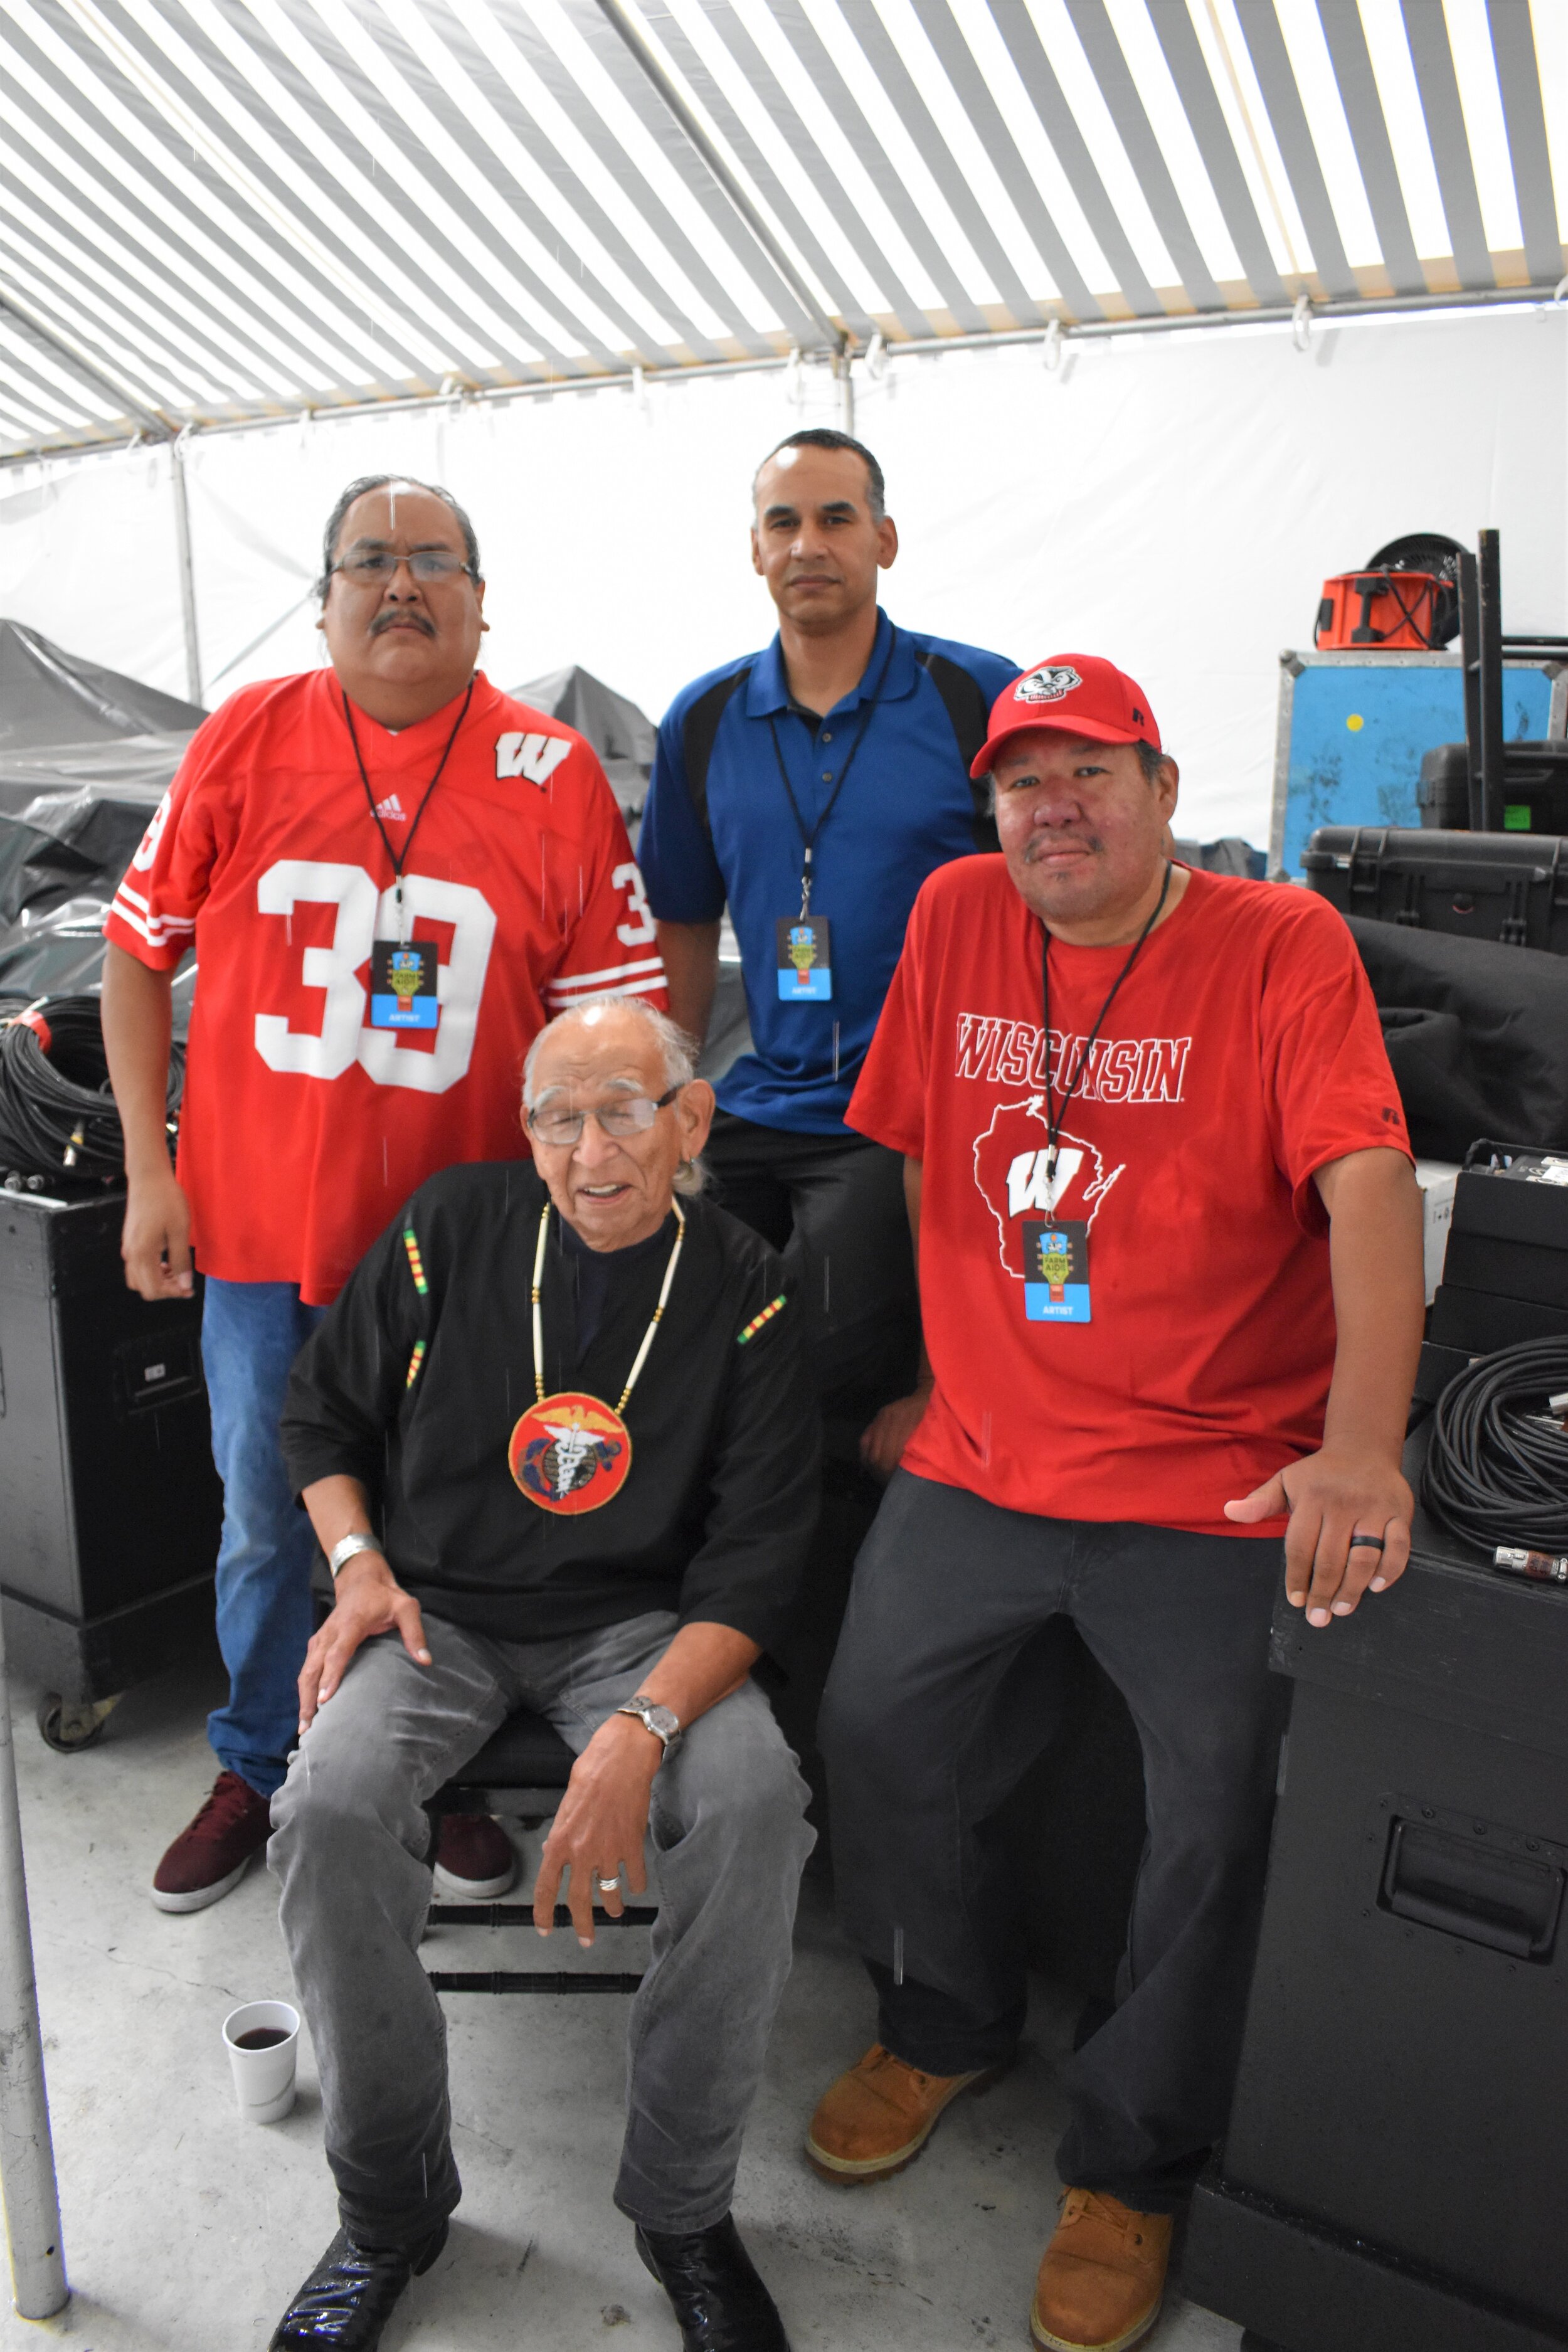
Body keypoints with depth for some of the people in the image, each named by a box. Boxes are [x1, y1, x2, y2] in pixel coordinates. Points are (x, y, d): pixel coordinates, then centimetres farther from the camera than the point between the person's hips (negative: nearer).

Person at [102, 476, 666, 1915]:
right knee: (266, 1523, 15)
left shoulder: (555, 775, -4)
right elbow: (139, 951, 5)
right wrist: (149, 1171, 0)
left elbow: (618, 1013, -3)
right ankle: (257, 1770, 39)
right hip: (258, 1223, 1)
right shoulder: (245, 742, -1)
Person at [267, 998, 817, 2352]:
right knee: (332, 1803, -28)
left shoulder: (744, 1298, -6)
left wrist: (643, 1730, -25)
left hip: (638, 1625, -1)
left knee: (757, 1803, -28)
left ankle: (683, 2205, -2)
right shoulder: (449, 1233, -2)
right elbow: (323, 1414, 12)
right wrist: (358, 1565, -6)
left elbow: (757, 1558, -10)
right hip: (439, 1611, 1)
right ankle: (391, 2205, 0)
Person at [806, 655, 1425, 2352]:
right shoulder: (957, 915, 6)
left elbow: (1369, 1186, -17)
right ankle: (948, 2024, 31)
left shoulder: (1281, 945, -5)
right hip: (981, 1461, 4)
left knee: (1225, 1800, -8)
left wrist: (1361, 1446, -29)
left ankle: (1132, 2163, 21)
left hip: (1217, 1486, -3)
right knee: (873, 1730, -1)